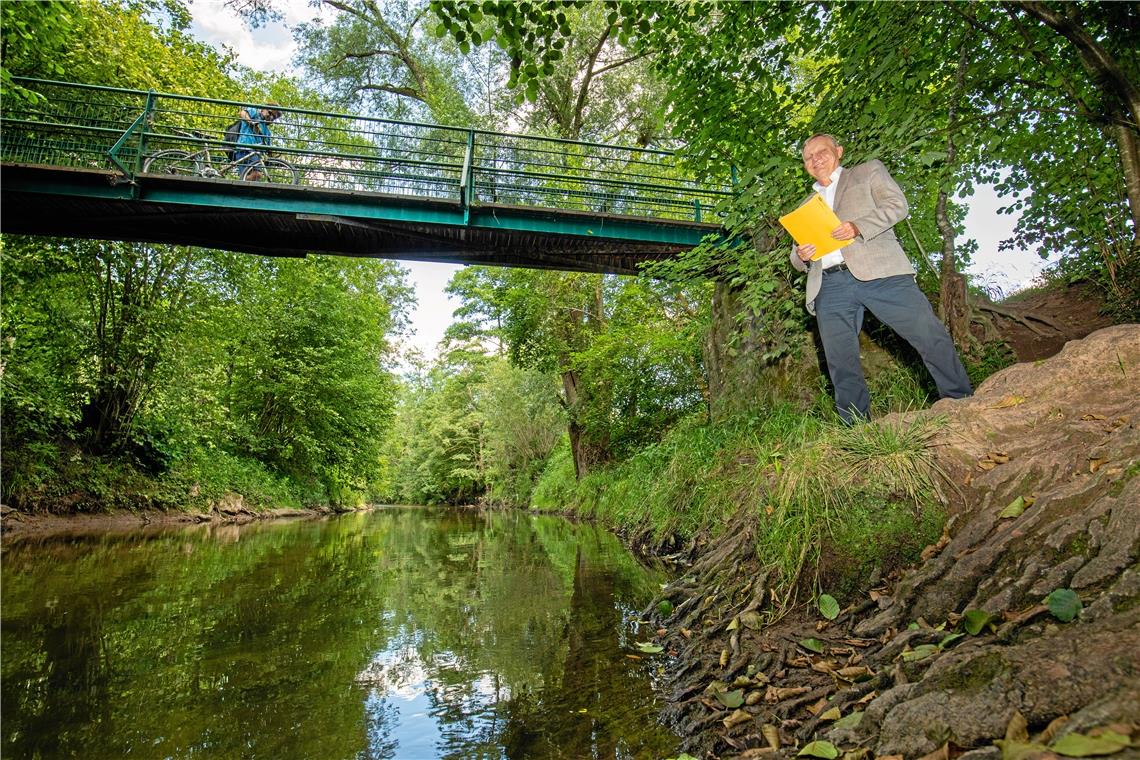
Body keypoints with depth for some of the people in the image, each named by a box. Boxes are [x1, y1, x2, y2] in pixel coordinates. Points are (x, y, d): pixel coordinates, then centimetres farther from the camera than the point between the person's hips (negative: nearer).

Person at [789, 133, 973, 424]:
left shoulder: (869, 171, 21)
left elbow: (897, 205, 5)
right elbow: (798, 258, 26)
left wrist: (858, 227, -12)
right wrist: (801, 256, 1)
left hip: (879, 272, -2)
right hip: (830, 286, 3)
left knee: (930, 335, -8)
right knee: (841, 364, -3)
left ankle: (962, 404, 6)